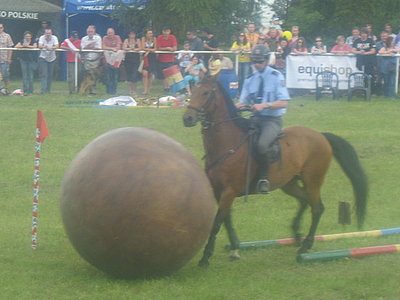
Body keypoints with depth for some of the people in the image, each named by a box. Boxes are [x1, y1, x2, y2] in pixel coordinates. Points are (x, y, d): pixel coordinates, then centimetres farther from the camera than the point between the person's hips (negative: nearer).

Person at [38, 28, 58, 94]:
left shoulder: (54, 38, -6)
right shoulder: (42, 38, -7)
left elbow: (57, 46, -18)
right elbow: (40, 46, -20)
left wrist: (51, 48, -38)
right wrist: (44, 47, -43)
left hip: (52, 58, 2)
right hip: (43, 58, -2)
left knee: (50, 75, 6)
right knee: (43, 75, -12)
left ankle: (48, 90, 18)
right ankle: (43, 90, -18)